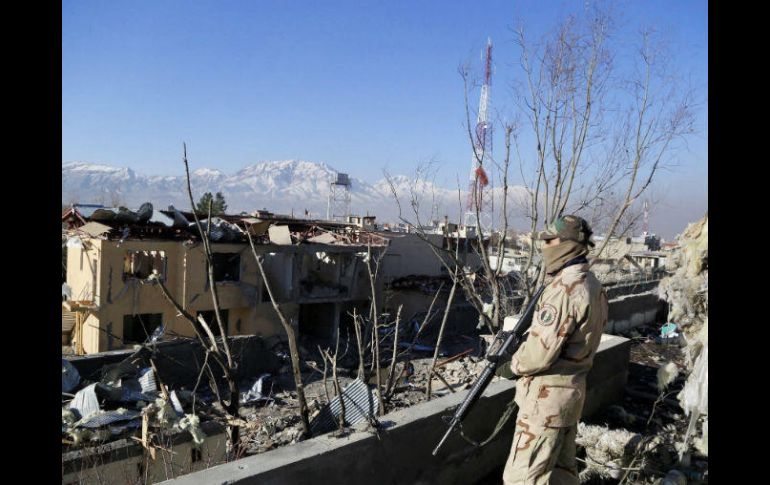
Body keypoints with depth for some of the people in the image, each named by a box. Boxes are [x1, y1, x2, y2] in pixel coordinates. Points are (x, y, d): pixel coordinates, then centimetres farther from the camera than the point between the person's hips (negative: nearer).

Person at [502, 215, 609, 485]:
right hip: (572, 391, 10)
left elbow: (540, 352, -25)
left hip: (547, 397, -10)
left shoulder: (564, 288, -22)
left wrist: (515, 363, -6)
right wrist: (522, 337, 10)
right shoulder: (593, 285, 8)